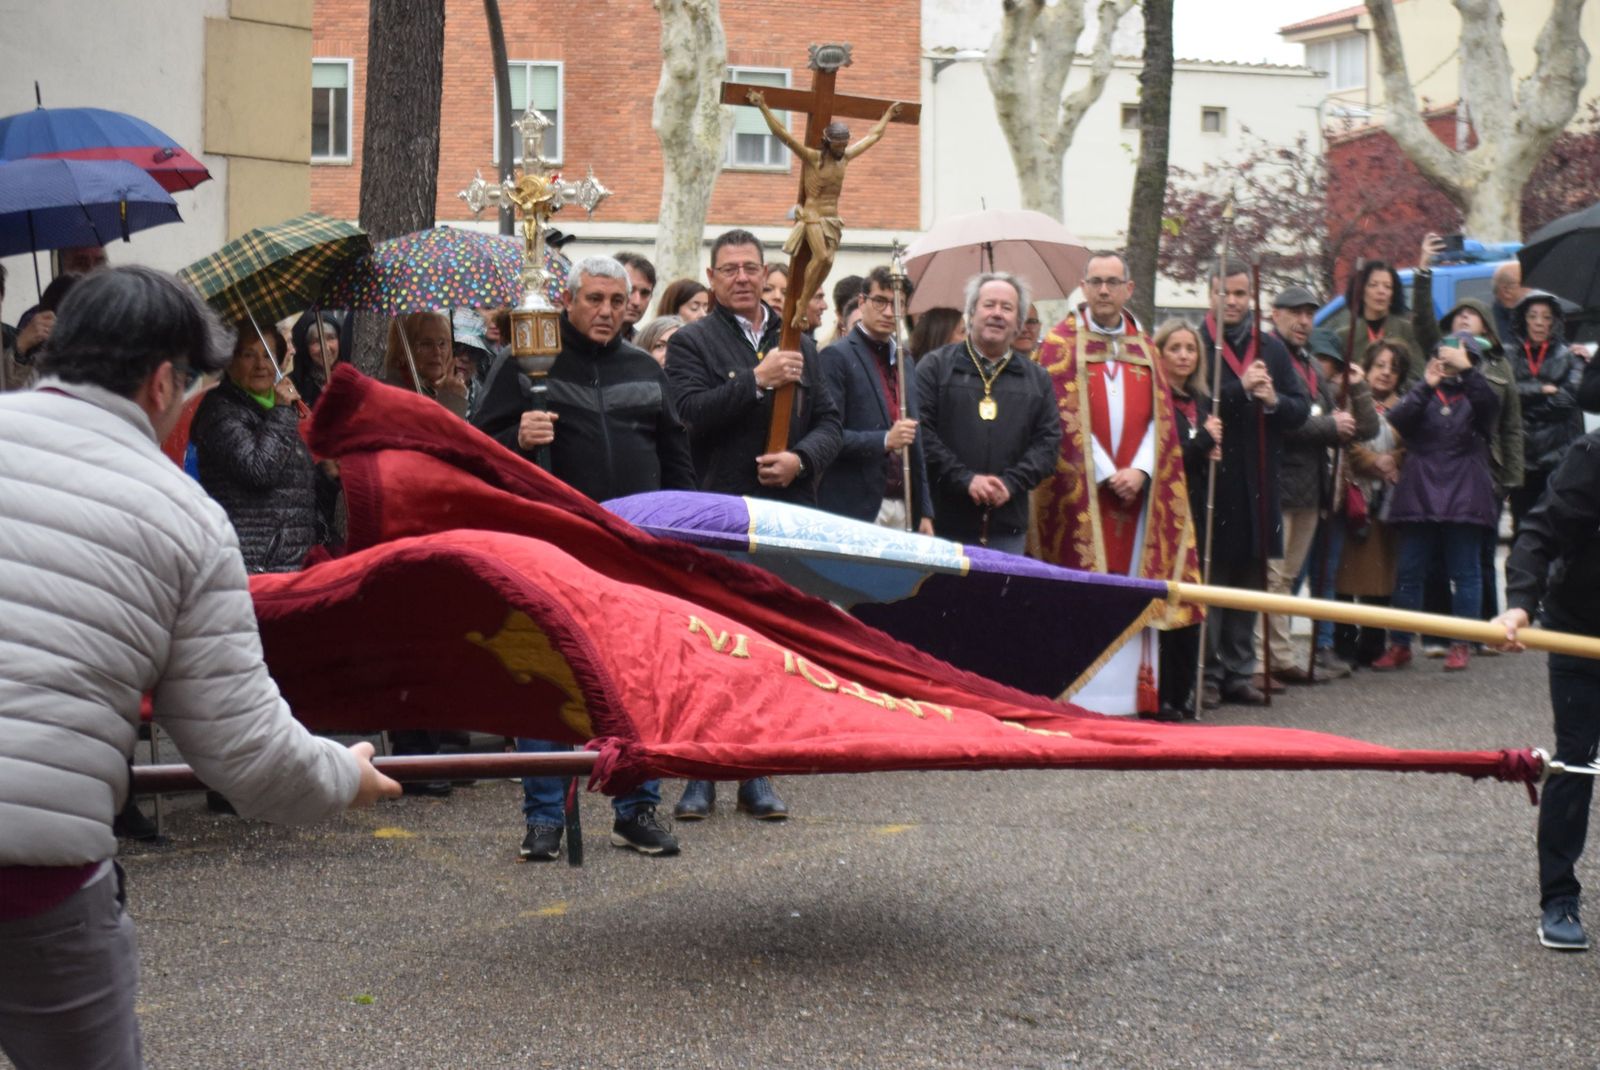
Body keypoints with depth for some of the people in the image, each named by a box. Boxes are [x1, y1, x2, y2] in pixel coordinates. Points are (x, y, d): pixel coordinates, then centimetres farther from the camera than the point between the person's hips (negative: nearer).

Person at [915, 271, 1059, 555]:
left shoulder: (1037, 379, 15)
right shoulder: (935, 367, 4)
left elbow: (1049, 441, 8)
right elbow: (922, 432, -5)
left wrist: (1011, 483, -8)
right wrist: (965, 479, -14)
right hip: (946, 520, -3)